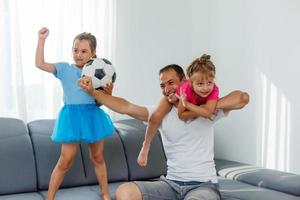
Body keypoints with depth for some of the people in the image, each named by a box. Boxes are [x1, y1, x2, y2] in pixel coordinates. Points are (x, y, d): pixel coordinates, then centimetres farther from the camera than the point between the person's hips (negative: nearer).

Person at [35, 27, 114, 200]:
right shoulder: (65, 69, 0)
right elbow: (40, 64, -9)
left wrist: (107, 90, -16)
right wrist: (42, 39, -11)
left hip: (93, 116, 2)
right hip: (72, 116, -2)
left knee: (97, 158, 15)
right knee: (65, 161, -2)